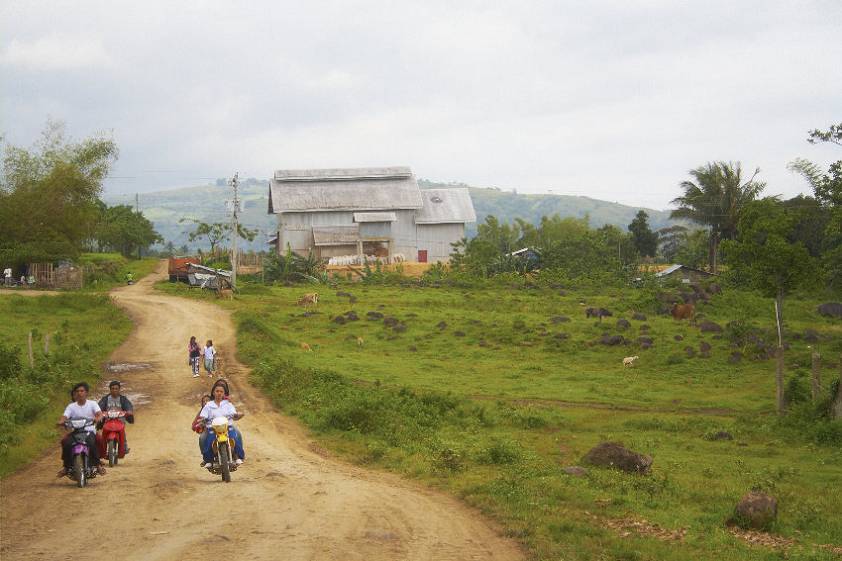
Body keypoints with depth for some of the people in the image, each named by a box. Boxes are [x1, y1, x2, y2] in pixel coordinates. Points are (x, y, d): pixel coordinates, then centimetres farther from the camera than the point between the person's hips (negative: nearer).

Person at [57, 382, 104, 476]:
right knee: (66, 443, -27)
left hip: (89, 431, -2)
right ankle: (66, 467, -15)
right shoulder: (71, 406, 10)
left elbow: (100, 414, -10)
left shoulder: (92, 404, 6)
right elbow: (64, 417, -3)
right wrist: (61, 421, -28)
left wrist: (97, 418, -35)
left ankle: (97, 465, -20)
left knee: (91, 442, -34)